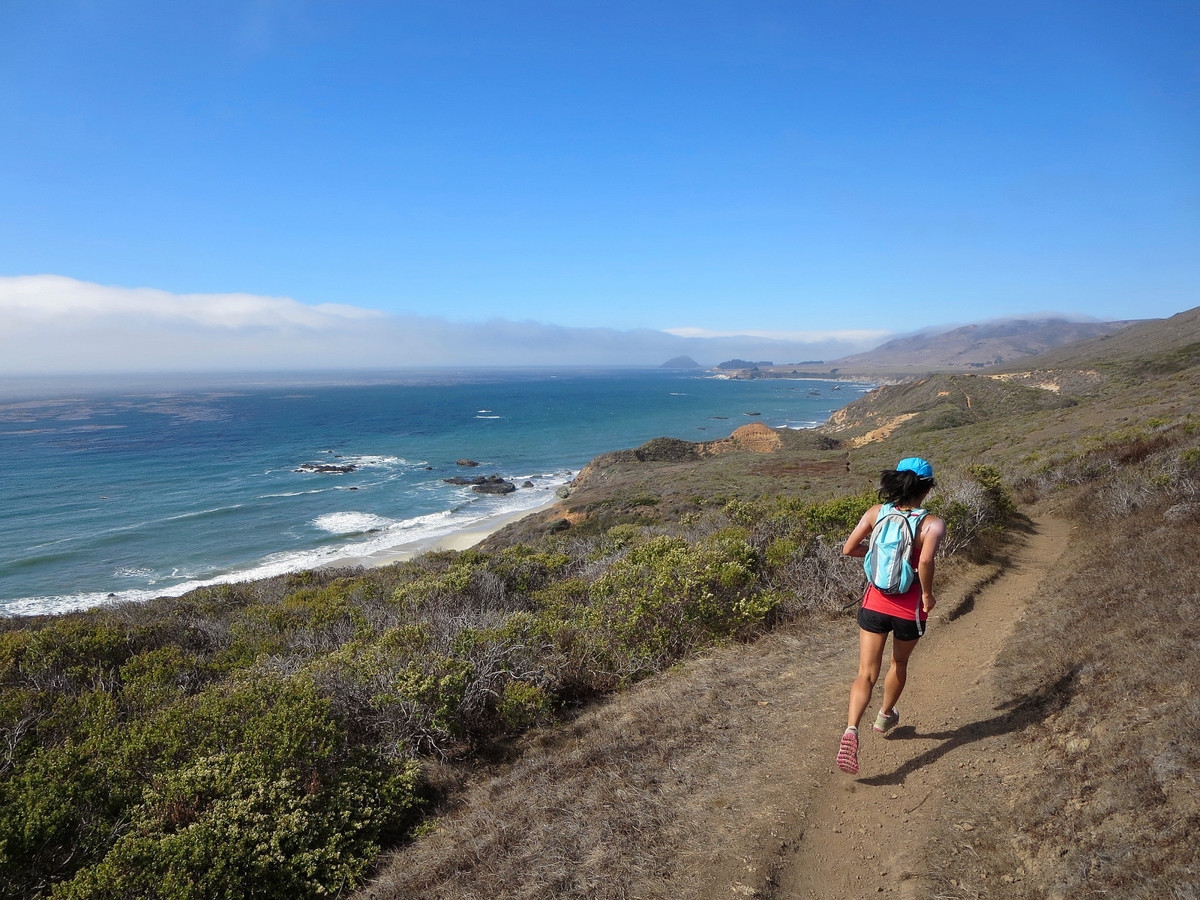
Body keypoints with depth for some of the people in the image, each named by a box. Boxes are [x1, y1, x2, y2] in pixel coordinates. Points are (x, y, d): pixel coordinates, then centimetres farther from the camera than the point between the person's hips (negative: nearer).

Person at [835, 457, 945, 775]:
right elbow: (925, 561, -31)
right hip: (909, 609, -1)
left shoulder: (876, 512, -5)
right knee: (899, 664, 26)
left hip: (874, 603, 1)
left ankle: (851, 729, -17)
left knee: (866, 673, 4)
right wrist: (928, 594, -15)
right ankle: (885, 717, 48)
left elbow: (848, 549, -3)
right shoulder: (932, 523, -15)